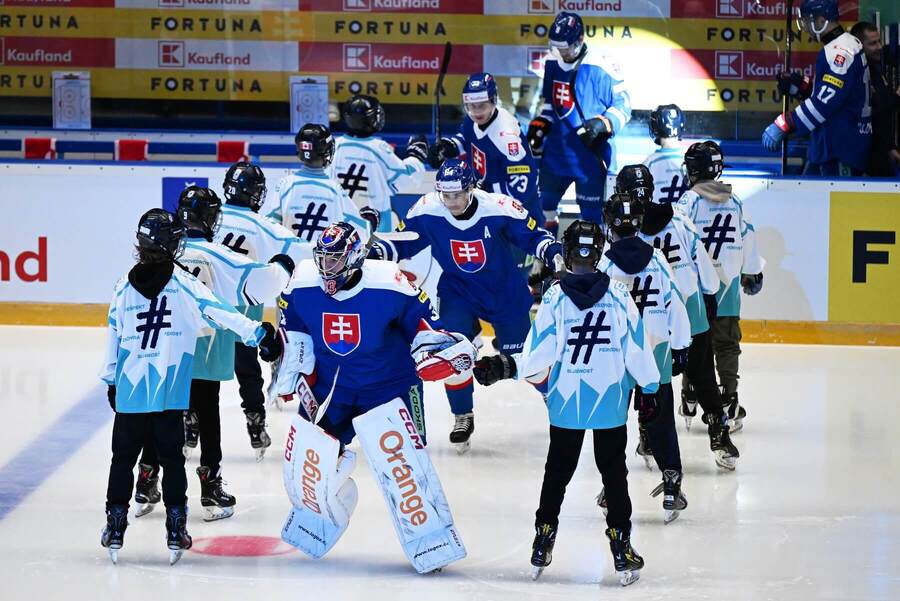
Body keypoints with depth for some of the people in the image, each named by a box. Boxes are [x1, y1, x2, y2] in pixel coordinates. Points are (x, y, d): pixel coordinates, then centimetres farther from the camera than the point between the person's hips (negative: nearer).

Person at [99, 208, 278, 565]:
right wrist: (257, 333, -8)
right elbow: (220, 313, -11)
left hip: (129, 391, 2)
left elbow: (113, 338, 9)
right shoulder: (184, 284, -6)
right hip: (169, 394, -2)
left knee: (123, 457, 12)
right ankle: (175, 528, 6)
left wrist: (110, 381, 19)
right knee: (171, 458, 7)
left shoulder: (124, 288, 3)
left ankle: (115, 524, 12)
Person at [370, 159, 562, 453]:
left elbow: (533, 235, -13)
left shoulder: (498, 208, -26)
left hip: (506, 293, -1)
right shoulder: (426, 211, -21)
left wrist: (554, 254, -30)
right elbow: (402, 241, -6)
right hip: (457, 293, 1)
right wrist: (377, 252, -23)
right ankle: (463, 417, 7)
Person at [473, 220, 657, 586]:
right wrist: (648, 389, 6)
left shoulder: (554, 298, -9)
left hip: (565, 404, 0)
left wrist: (506, 368, 1)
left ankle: (543, 543, 18)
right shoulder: (618, 295, -7)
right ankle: (621, 548, 5)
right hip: (611, 402, 0)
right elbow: (636, 347, -4)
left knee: (557, 472, 15)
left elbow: (540, 357, -11)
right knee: (614, 472, 9)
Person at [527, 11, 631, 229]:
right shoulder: (552, 63, 3)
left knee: (591, 213, -2)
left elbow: (623, 106, -11)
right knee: (542, 203, 14)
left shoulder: (601, 67, -17)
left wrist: (602, 125, -25)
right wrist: (540, 125, 7)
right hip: (556, 151, 6)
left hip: (590, 155, -6)